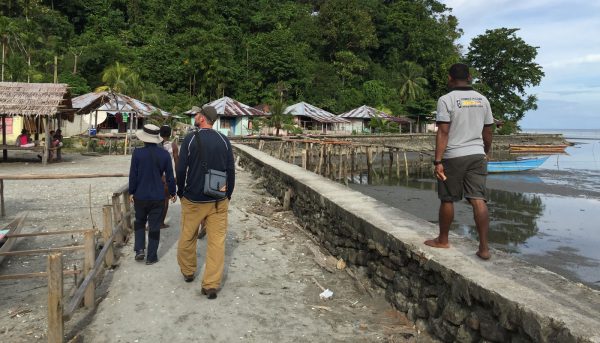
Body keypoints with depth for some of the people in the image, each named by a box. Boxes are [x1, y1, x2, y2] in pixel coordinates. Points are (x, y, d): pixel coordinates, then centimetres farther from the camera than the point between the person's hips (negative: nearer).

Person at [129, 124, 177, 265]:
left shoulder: (137, 153, -11)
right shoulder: (164, 154, -7)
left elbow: (133, 175, -7)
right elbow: (169, 176, -1)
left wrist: (131, 192, 6)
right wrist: (172, 192, 11)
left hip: (140, 196, 0)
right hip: (158, 197, 0)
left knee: (139, 222, 21)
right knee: (154, 226, 8)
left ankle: (139, 249, 10)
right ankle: (151, 257, 14)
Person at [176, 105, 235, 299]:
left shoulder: (190, 139, -7)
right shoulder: (224, 141, 1)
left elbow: (181, 169, -6)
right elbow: (231, 171, 2)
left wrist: (181, 192, 9)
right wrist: (228, 195, 13)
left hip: (193, 199, -1)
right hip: (219, 200, 1)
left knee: (187, 238, 18)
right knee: (217, 241, 3)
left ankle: (187, 272, 36)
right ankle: (211, 285, 3)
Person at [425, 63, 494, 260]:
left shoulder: (446, 100, -8)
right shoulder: (482, 100, 9)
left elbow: (443, 133, -15)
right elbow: (487, 132, 14)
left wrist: (438, 161, -16)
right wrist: (485, 154, 28)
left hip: (453, 157, -4)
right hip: (477, 155, 5)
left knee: (447, 200, 8)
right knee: (478, 200, 1)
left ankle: (442, 240, 22)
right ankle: (484, 248, -2)